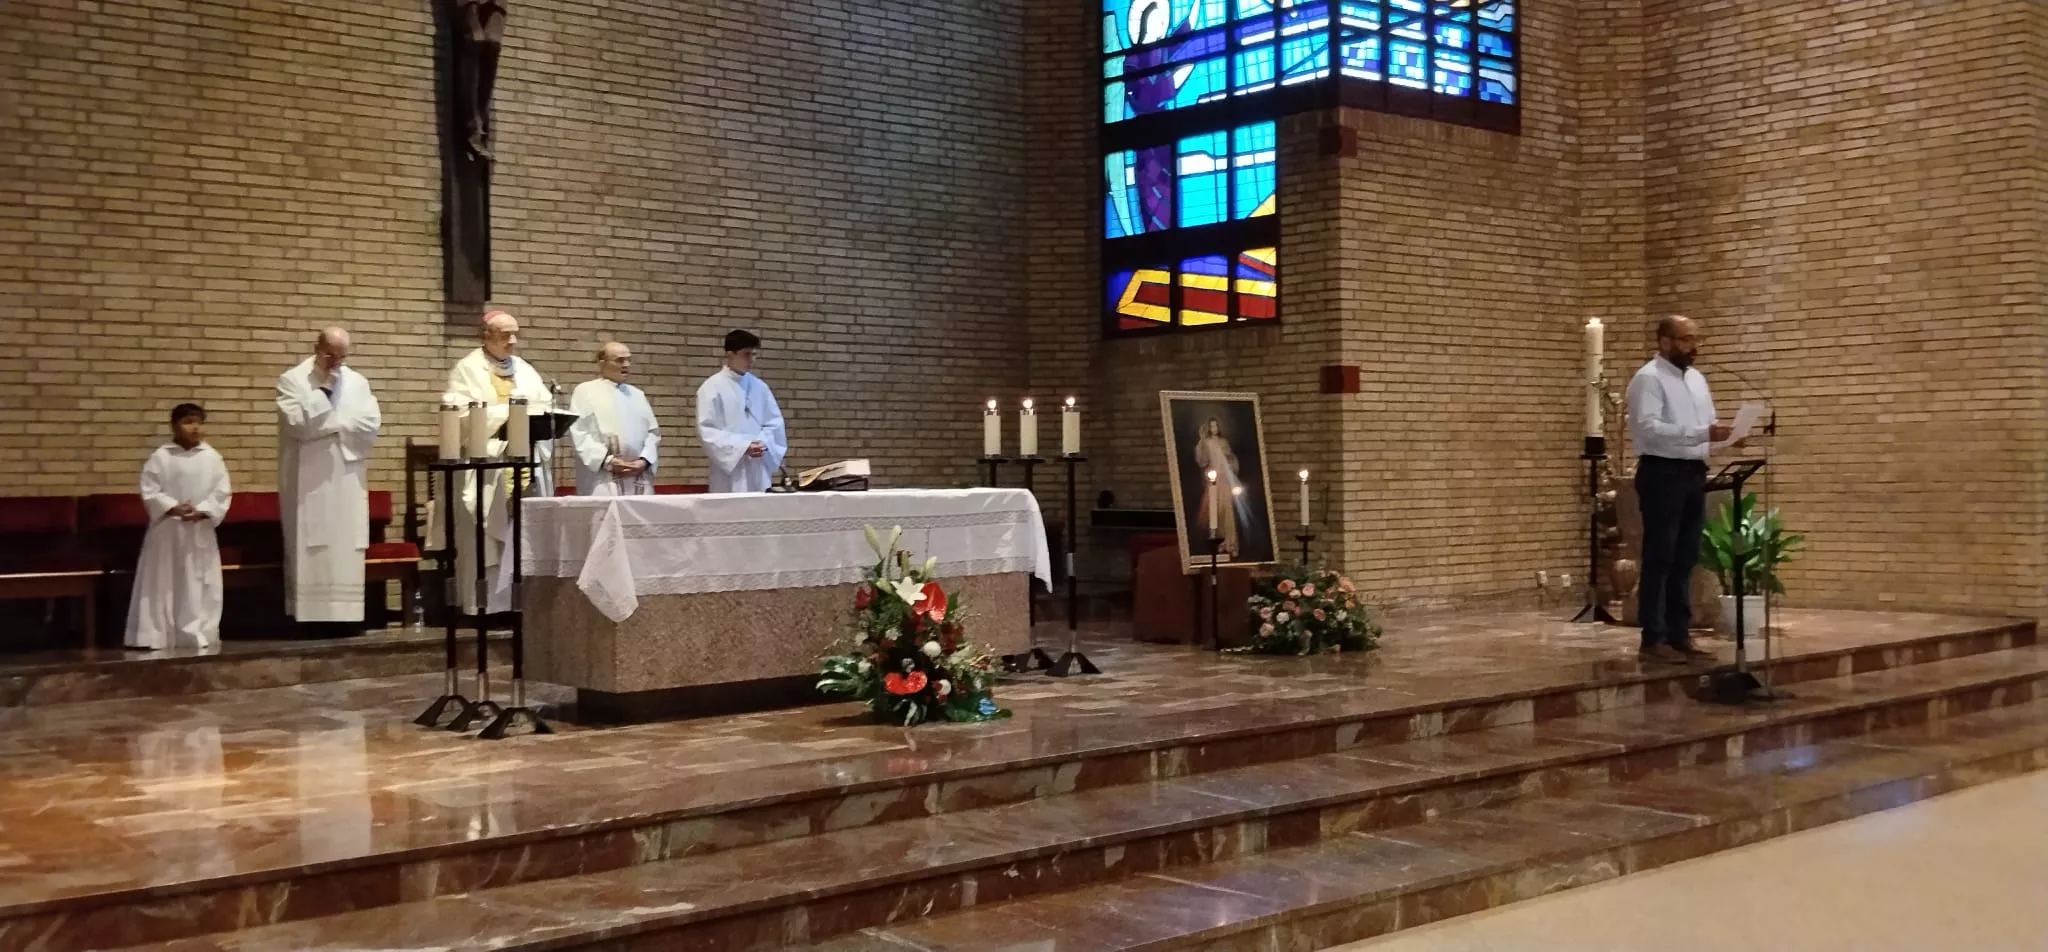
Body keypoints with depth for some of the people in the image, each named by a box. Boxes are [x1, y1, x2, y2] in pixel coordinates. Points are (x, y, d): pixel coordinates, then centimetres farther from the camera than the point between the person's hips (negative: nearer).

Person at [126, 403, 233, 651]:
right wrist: (173, 508, -19)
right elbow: (150, 492, -6)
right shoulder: (161, 456, -3)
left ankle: (199, 635, 12)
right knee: (161, 585, 2)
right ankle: (153, 636, 6)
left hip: (200, 531, 2)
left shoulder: (212, 458, 1)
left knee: (201, 587, 4)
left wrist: (201, 511, -15)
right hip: (166, 530, -1)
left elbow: (222, 493, -1)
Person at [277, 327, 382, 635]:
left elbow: (372, 424, -1)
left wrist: (328, 424, -6)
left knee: (348, 548, 0)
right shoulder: (292, 380, 1)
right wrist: (322, 389, -12)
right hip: (308, 481, -3)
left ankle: (346, 614, 2)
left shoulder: (357, 382, 11)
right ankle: (311, 615, -3)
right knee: (311, 549, -5)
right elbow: (298, 424, -13)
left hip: (348, 479, 3)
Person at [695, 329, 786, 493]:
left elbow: (774, 422, 12)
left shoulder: (759, 386, 10)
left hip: (759, 470, 4)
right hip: (729, 471, -4)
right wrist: (742, 447, -16)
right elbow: (706, 430, -8)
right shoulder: (712, 387, -3)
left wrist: (763, 443, -10)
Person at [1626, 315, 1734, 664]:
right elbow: (1649, 428, -22)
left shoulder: (1696, 379, 18)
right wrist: (1702, 434, -28)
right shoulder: (1649, 378, -10)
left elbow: (1706, 423, 20)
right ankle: (1653, 639, -1)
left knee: (1685, 559, 11)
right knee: (1659, 558, -5)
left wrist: (1723, 434, -3)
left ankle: (1679, 634, 17)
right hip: (1662, 473, -8)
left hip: (1693, 473, 8)